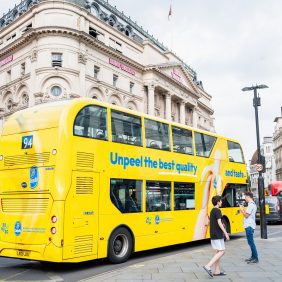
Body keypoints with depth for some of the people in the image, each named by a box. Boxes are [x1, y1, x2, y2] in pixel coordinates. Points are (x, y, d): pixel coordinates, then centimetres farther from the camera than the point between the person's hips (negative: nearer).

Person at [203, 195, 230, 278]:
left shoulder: (212, 211, 14)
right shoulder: (217, 211, -14)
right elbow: (219, 223, -20)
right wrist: (226, 233, -17)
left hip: (214, 234, 9)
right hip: (218, 235, -9)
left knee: (218, 251, 11)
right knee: (221, 251, -7)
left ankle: (217, 271, 13)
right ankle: (208, 266, -15)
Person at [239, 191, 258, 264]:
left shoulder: (251, 205, -17)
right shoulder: (252, 204, 15)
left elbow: (246, 215, -17)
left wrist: (242, 210, -4)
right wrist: (243, 209, 16)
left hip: (249, 226, -10)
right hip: (249, 226, 10)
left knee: (251, 242, -6)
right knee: (251, 242, 15)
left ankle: (255, 258, -2)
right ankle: (253, 257, 22)